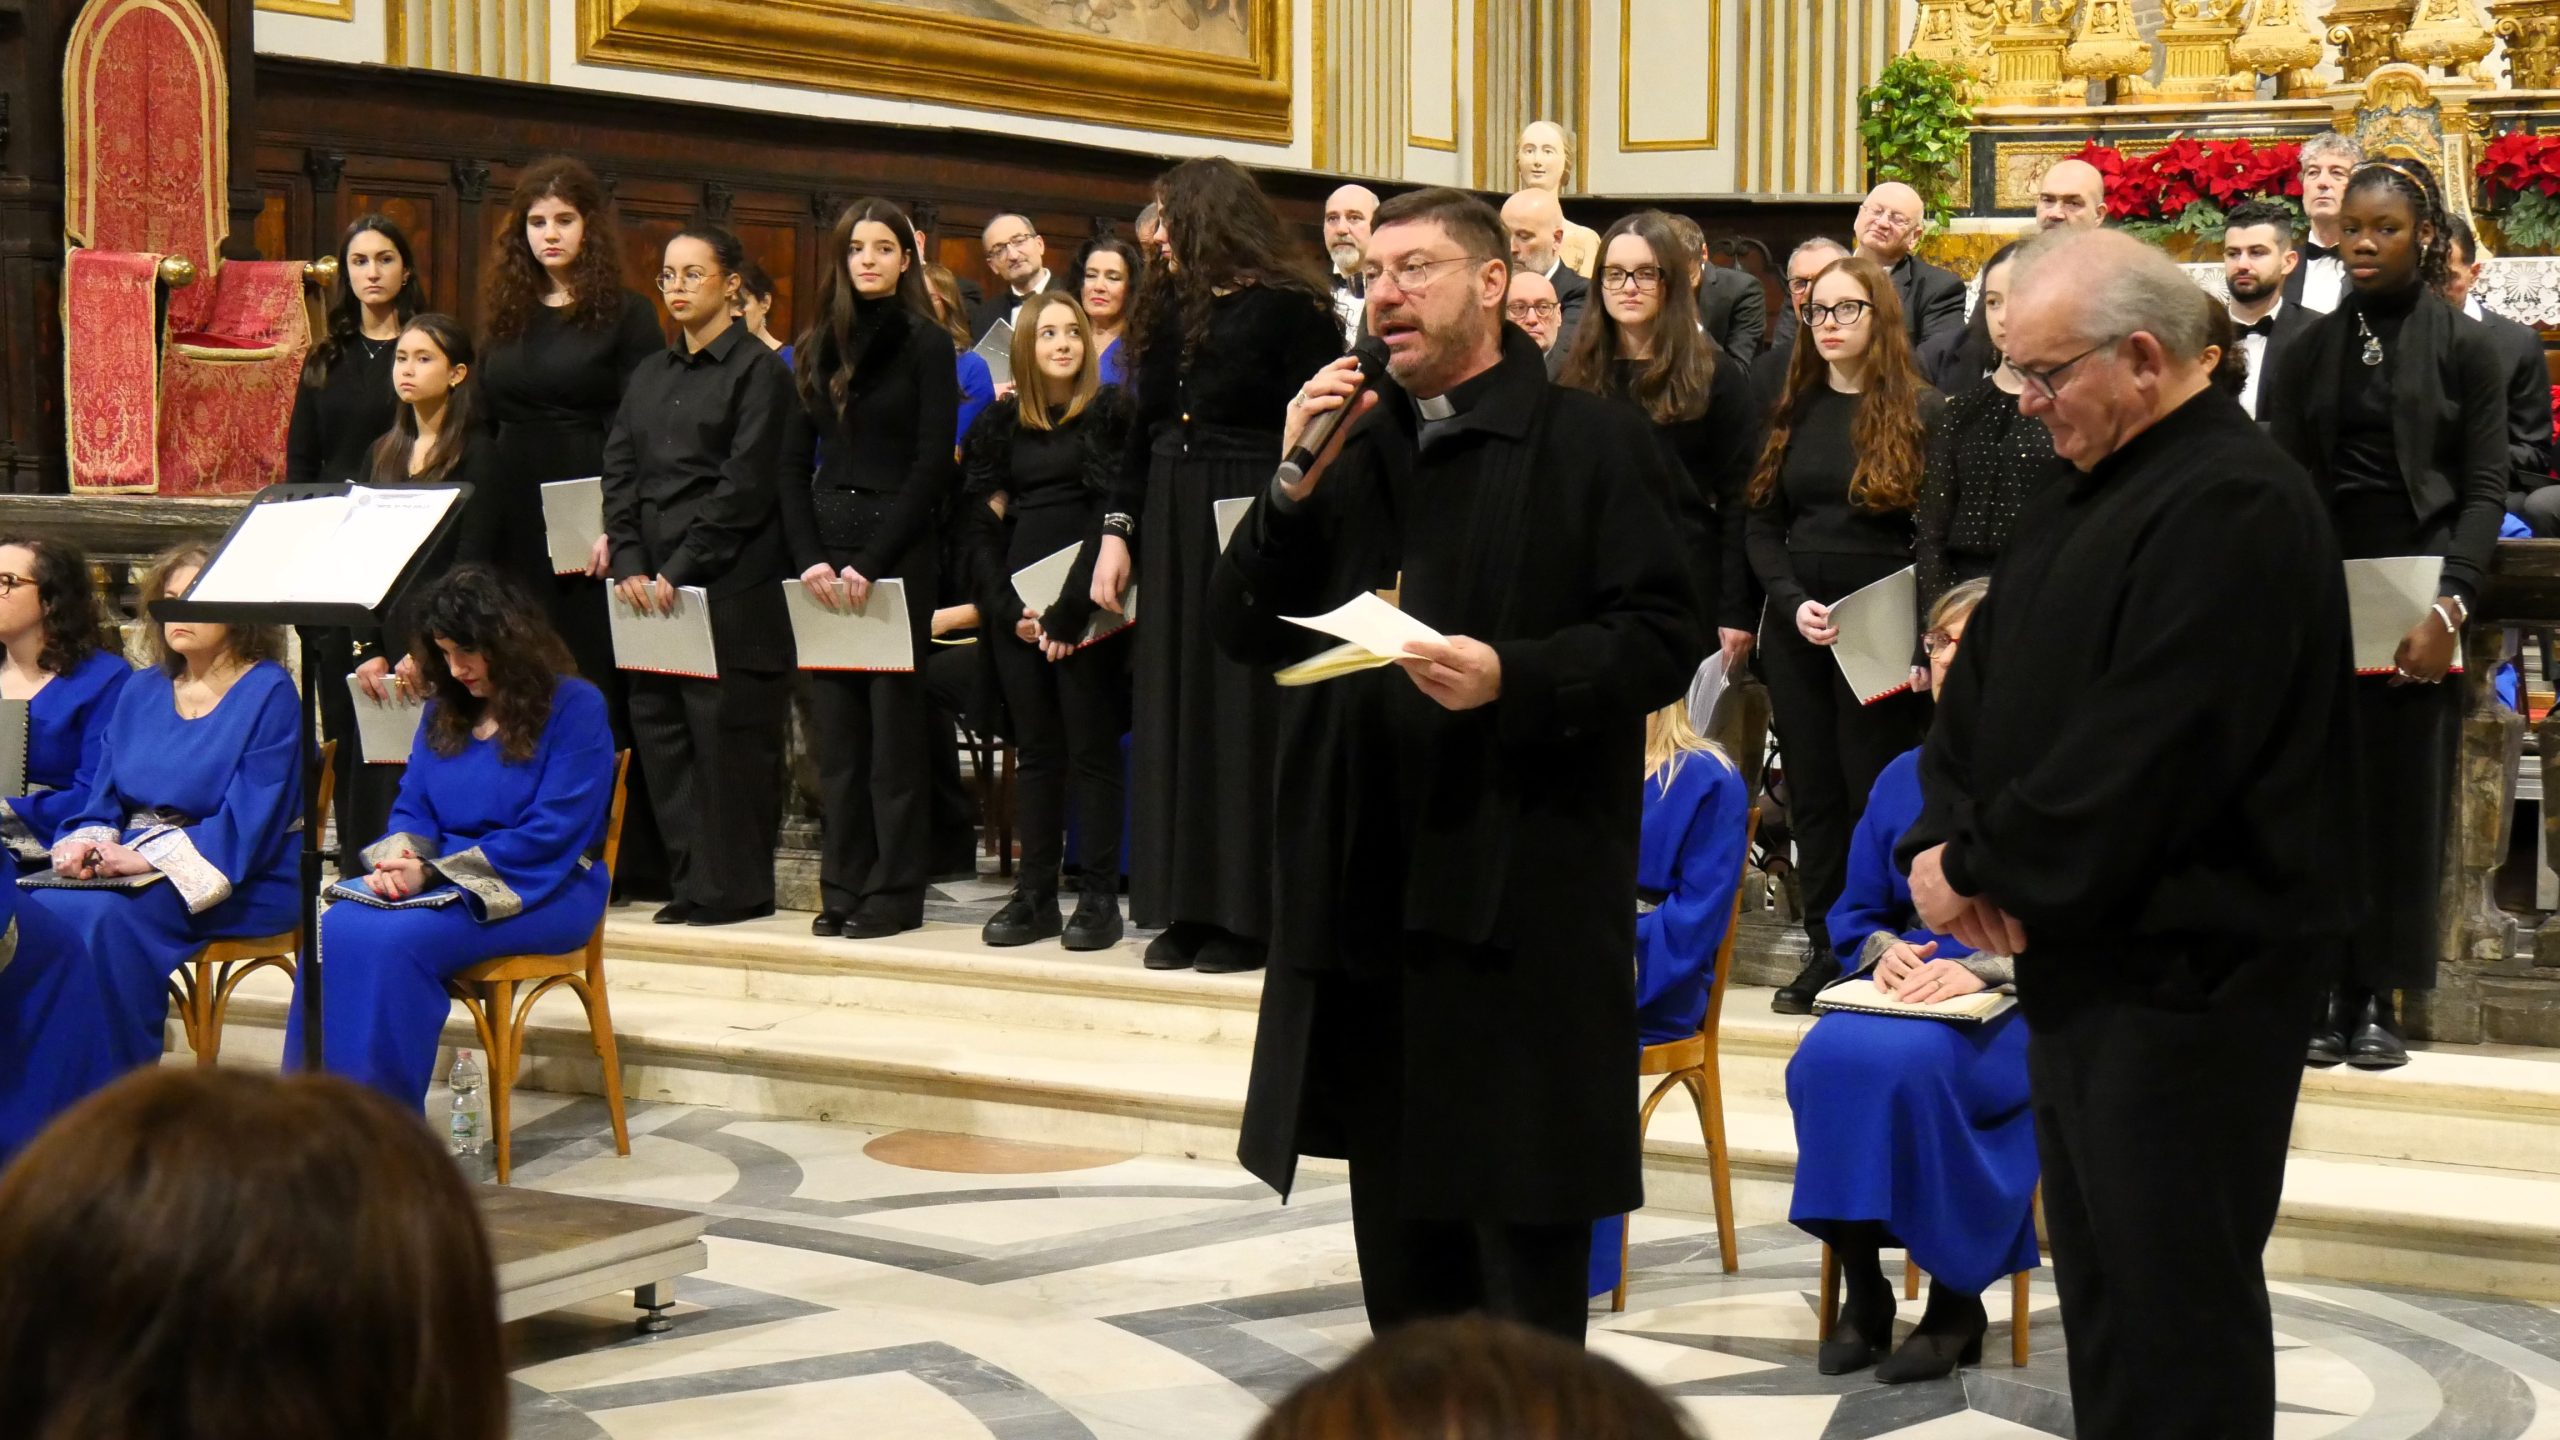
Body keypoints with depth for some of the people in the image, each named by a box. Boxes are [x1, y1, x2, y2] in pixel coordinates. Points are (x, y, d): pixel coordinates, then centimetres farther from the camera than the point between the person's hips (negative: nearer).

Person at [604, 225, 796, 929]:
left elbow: (743, 487, -10)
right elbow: (619, 474, 13)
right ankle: (691, 881, 12)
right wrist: (629, 564, -3)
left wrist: (679, 571, -14)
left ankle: (734, 887, 1)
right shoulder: (649, 377, 19)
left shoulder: (757, 371, -2)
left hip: (730, 589, -7)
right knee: (659, 733, 5)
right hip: (650, 591, 7)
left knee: (728, 735, -6)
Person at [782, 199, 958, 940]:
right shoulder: (817, 348, 13)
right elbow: (793, 462, 10)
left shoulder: (926, 345, -1)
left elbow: (932, 464, -8)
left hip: (899, 546, -5)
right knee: (834, 721, 4)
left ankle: (896, 890, 2)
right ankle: (843, 885, 9)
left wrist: (870, 563, -14)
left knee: (894, 718, -2)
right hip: (825, 545, 5)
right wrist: (809, 557, -5)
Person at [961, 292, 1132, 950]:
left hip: (1086, 605, -4)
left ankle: (1099, 898, 0)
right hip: (1016, 608, 4)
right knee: (1035, 752, 7)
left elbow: (1113, 515, -9)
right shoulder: (1001, 424, 12)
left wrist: (1069, 610, -15)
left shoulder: (1111, 414, -1)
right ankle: (1035, 896, 10)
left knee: (1092, 751, -2)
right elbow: (982, 519, 8)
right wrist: (1009, 606, -5)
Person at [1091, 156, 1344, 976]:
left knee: (1245, 715, -4)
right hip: (1171, 530, 7)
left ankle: (1245, 912, 3)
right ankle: (1186, 906, 14)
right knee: (1173, 714, 7)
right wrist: (1118, 530, 8)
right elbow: (1143, 430, 16)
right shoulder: (1169, 307, 14)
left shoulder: (1288, 308, -7)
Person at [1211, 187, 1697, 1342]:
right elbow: (1248, 633, 9)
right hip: (1365, 881, 6)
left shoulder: (1590, 442, -3)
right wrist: (1296, 486, -4)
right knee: (1396, 1198, 14)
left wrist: (1513, 676, -23)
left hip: (1523, 884, -6)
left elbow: (1661, 641, -9)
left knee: (1524, 1208, -1)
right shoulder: (1352, 445, 14)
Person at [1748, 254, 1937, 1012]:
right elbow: (1761, 522, 9)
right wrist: (1792, 603, -8)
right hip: (1795, 632, 5)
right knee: (1812, 798, 9)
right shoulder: (1793, 411, 11)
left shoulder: (1922, 411, -3)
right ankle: (1825, 951, 17)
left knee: (1876, 796, -2)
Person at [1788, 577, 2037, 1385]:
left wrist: (1982, 968, -22)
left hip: (2015, 1009, -5)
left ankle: (1957, 1299, -17)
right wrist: (1883, 952, -6)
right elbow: (1854, 914, 17)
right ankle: (1860, 1291, -16)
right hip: (1905, 994, 5)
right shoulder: (1902, 778, 14)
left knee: (1901, 1061, -35)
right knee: (1824, 1058, -29)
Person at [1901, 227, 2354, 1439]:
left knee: (2175, 1297, -4)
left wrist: (1982, 868, -14)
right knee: (2101, 1284, 16)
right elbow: (1984, 687, 16)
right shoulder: (2090, 497, 15)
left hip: (2183, 965, -10)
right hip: (2081, 949, 10)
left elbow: (2143, 750, -25)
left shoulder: (2234, 506, -18)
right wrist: (1944, 838, -2)